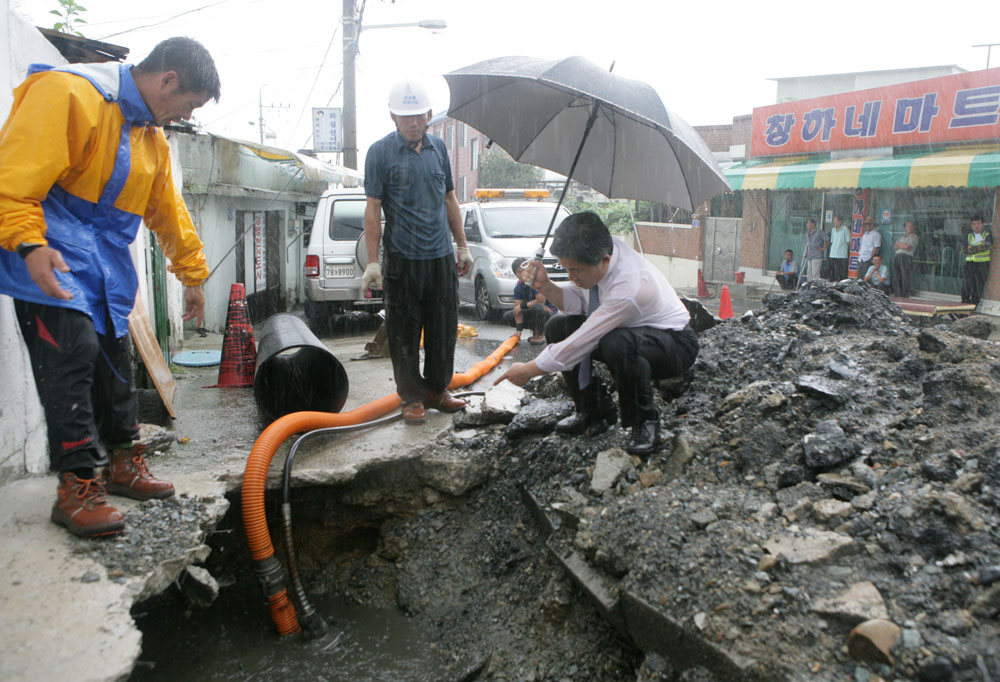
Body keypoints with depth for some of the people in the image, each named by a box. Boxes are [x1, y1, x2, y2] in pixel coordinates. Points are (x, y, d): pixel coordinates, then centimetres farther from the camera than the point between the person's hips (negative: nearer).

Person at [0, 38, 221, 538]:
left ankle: (121, 462, 24)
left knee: (115, 361, 10)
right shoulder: (67, 93, -14)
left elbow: (168, 209, 25)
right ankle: (77, 484, -9)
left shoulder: (151, 135, 17)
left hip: (106, 265, 9)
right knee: (71, 353, -16)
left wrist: (192, 273, 27)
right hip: (53, 257, -9)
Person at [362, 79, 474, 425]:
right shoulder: (380, 152, -4)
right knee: (404, 333, 2)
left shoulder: (438, 147, 10)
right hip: (402, 258, -4)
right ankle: (412, 397, 15)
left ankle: (437, 389, 26)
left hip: (441, 256, 4)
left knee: (444, 329, 10)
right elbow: (373, 208, -6)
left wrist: (462, 245, 16)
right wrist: (372, 262, -10)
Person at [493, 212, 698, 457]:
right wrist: (545, 286, -20)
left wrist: (529, 370, -23)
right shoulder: (600, 250, -14)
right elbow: (577, 301, 1)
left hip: (675, 343, -8)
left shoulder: (629, 288, -37)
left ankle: (644, 423, -15)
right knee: (557, 327, -5)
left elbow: (582, 342, -31)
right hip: (629, 329, 8)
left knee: (617, 343, -40)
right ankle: (594, 410, 8)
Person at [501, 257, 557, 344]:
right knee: (507, 317, -3)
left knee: (537, 307, -39)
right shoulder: (518, 287, -5)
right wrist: (519, 330, -18)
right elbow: (517, 310, -9)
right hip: (532, 313, 7)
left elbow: (541, 301, -30)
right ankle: (535, 330, 11)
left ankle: (540, 334, -11)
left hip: (549, 312, -7)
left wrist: (523, 305, -19)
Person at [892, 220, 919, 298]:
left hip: (906, 257, -6)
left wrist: (899, 244, 8)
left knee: (905, 277, -9)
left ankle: (906, 296, -8)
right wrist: (903, 246, -5)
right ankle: (898, 295, 2)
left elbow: (907, 246, -8)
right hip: (897, 257, 6)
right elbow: (895, 246, 11)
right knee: (896, 278, -1)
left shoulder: (914, 237, 7)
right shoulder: (901, 237, 25)